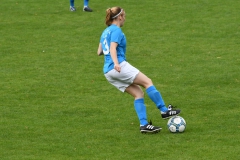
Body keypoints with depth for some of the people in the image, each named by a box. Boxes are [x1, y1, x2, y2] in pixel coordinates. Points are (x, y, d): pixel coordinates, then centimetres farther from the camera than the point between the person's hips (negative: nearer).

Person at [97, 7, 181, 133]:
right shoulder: (116, 31, -6)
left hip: (108, 73, 9)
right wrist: (116, 63, -36)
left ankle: (144, 124, -4)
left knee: (138, 93, 7)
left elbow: (99, 52, 26)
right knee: (147, 82, -5)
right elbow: (113, 48, -21)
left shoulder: (105, 32, 21)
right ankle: (164, 110, -6)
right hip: (119, 67, -9)